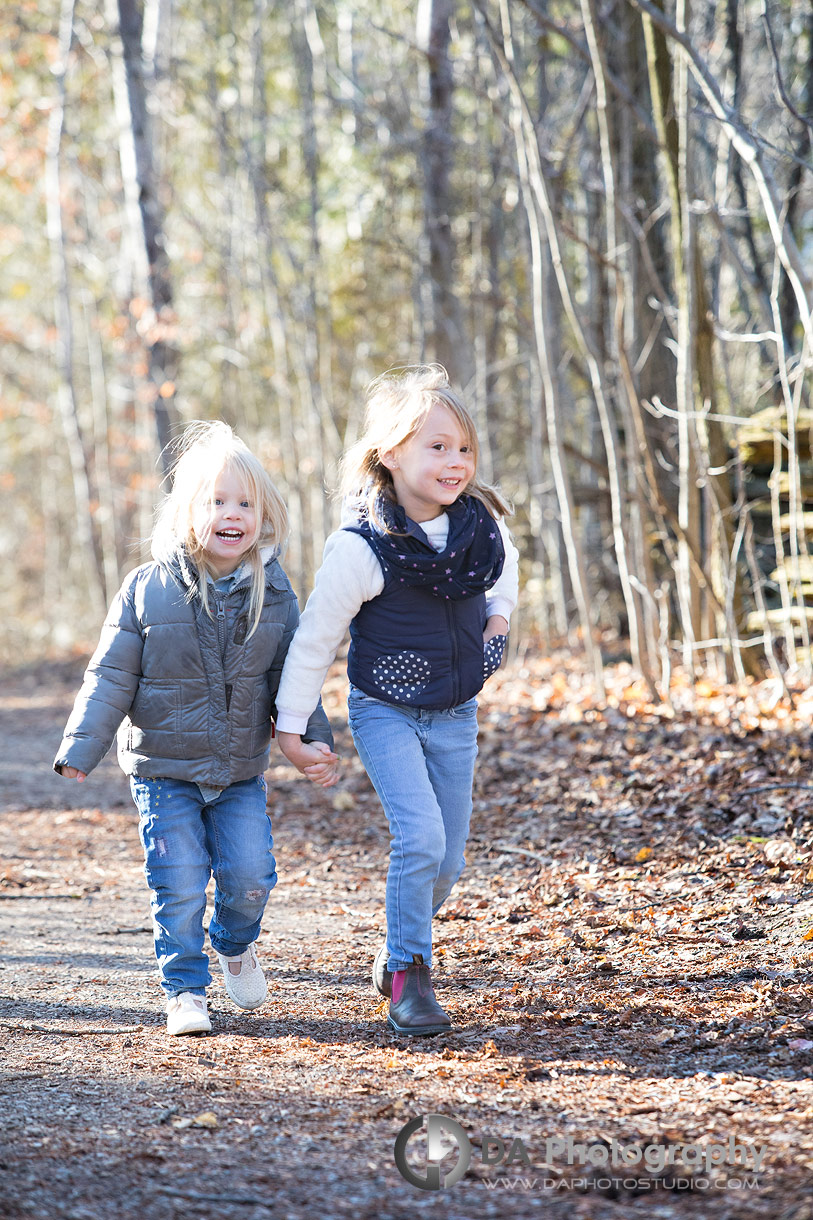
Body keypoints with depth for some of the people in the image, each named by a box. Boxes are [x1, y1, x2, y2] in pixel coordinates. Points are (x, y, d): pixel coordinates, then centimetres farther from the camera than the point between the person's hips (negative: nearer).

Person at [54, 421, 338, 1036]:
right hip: (164, 768, -2)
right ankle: (186, 990, 14)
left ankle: (235, 942, 30)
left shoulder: (274, 593, -1)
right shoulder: (147, 589, -9)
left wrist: (315, 739, -6)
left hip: (241, 772, 2)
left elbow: (292, 677, 6)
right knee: (179, 884, -4)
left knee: (251, 876, -3)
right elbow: (111, 678, -6)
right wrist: (79, 750, -12)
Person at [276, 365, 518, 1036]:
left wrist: (499, 614, 3)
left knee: (448, 859, 8)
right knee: (421, 837, -21)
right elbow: (316, 637, -13)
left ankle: (399, 952, 34)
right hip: (386, 713, -5)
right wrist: (292, 723, -8)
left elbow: (505, 561, 19)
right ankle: (408, 977, -5)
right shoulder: (361, 548, -22)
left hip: (455, 715, 5)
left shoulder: (480, 521, -8)